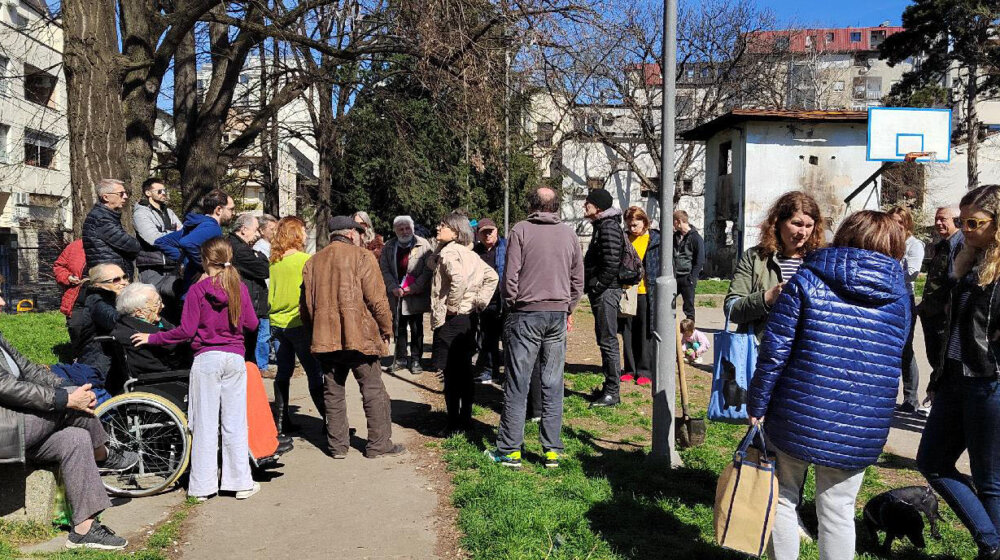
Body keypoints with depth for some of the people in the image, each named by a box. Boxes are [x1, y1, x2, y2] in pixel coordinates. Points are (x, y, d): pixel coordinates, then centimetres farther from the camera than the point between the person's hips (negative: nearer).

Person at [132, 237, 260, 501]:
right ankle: (240, 482, 11)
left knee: (205, 423, 4)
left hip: (207, 358, -2)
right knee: (235, 422, 7)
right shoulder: (239, 287, 3)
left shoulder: (197, 290, -6)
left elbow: (186, 331, -9)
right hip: (235, 358, 3)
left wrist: (152, 338, 2)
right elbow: (251, 323, 7)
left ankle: (203, 486, 9)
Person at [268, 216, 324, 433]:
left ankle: (280, 421, 19)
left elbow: (270, 293, 11)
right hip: (299, 323, -6)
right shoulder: (305, 260, -13)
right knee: (315, 374, -3)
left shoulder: (273, 262, 4)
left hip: (277, 323, 6)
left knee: (283, 372, 14)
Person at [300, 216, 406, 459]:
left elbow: (306, 305, 13)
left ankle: (338, 445, 16)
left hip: (325, 338, 5)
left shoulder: (312, 262, 12)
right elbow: (376, 299, -9)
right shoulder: (362, 256, -4)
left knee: (333, 392, 12)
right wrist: (386, 330, 2)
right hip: (359, 336, -5)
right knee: (373, 390, 5)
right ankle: (379, 444, 9)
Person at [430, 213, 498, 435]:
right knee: (465, 372, 15)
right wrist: (479, 302, 10)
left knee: (451, 374, -1)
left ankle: (454, 424, 5)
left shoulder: (448, 253, -14)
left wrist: (452, 305, -20)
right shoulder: (470, 254, 12)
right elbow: (492, 277, 15)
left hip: (451, 320, -9)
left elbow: (459, 278, -33)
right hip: (469, 318, 9)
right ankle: (466, 418, 24)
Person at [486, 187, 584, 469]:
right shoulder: (569, 234, 8)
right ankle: (552, 450, 11)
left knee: (517, 385, 1)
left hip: (526, 313, -3)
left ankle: (510, 450, 6)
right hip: (558, 315, 3)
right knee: (553, 384, 7)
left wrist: (512, 304, 8)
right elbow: (578, 278, 12)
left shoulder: (520, 231, -3)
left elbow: (510, 276, -6)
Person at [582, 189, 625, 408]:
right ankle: (609, 387, 24)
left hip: (606, 292, -11)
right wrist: (593, 288, 16)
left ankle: (612, 392, 0)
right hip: (602, 292, 11)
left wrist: (598, 287, -18)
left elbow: (611, 263, -23)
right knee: (605, 340, 15)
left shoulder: (609, 227, -14)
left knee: (608, 341, -6)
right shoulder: (602, 226, 18)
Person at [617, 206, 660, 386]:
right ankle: (630, 370, 20)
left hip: (647, 293, -4)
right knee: (628, 333, 9)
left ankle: (646, 372, 10)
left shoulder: (656, 239, -2)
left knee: (647, 334, 2)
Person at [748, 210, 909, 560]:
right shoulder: (900, 295, 3)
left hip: (798, 418, -2)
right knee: (838, 511, 13)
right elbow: (896, 361, 14)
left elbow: (774, 350, -11)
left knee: (783, 498, 15)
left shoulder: (807, 281, -8)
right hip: (860, 431, 2)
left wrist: (757, 406, -3)